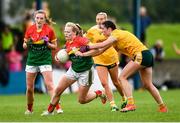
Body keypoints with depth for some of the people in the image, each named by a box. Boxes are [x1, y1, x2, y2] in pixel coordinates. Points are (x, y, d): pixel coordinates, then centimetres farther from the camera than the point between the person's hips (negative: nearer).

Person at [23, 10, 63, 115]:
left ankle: (58, 107, -18)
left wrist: (47, 43, -18)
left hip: (45, 60, -3)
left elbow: (55, 46, 1)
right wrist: (28, 44, -12)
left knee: (49, 84, -16)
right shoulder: (30, 30, 2)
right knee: (29, 87, 7)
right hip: (32, 60, 3)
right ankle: (29, 109, 25)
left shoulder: (49, 30, -5)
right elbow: (24, 46, 10)